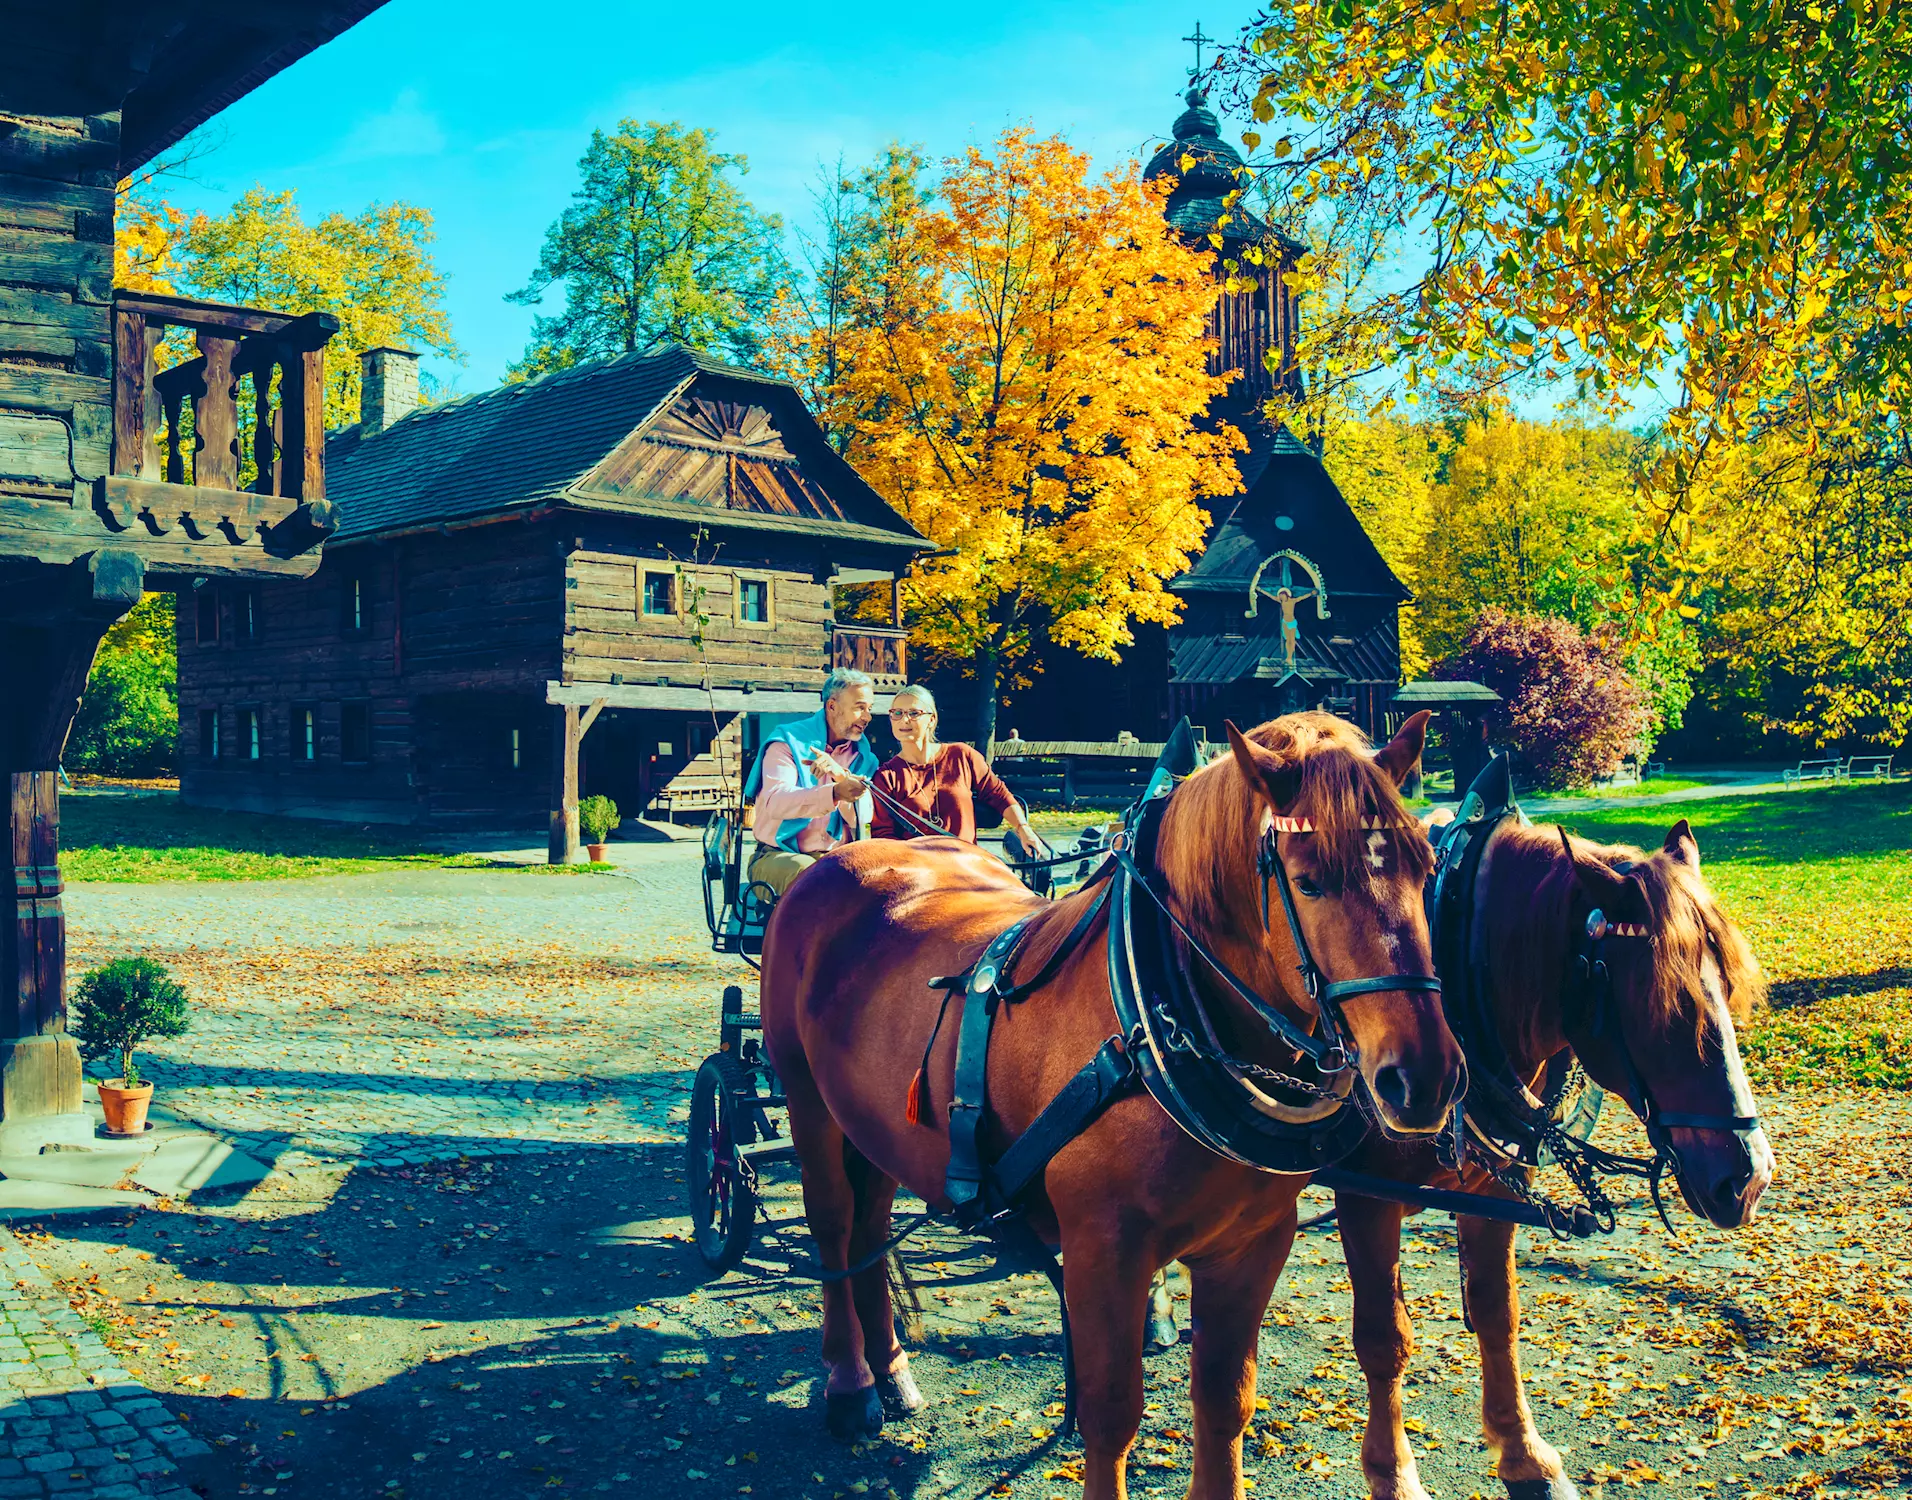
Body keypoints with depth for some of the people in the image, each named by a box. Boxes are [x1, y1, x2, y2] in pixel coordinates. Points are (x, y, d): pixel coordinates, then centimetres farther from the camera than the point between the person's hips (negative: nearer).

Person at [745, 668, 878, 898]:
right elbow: (775, 803, -19)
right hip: (779, 855, -3)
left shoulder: (862, 754, 13)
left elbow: (862, 818, -3)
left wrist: (841, 775, -23)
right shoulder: (789, 741, 0)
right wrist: (835, 793, -35)